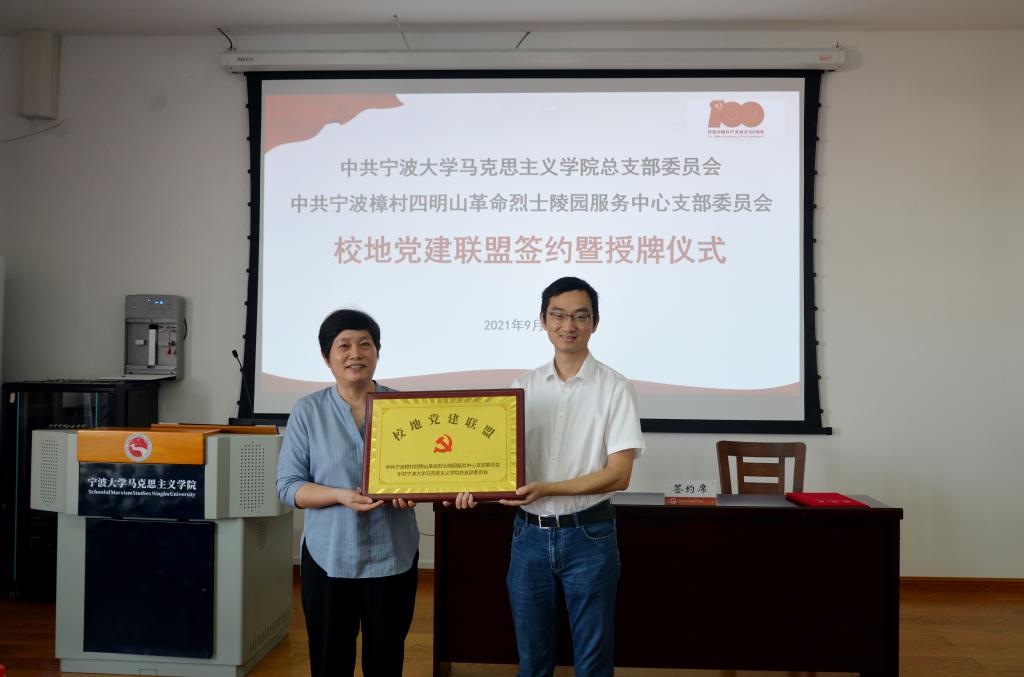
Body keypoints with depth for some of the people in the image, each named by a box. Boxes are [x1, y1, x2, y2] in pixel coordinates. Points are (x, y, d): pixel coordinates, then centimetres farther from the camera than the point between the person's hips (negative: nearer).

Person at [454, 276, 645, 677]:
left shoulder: (614, 388, -6)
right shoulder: (523, 387, 5)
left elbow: (618, 475, -11)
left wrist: (547, 489, -21)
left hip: (588, 536, -3)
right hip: (530, 535, 3)